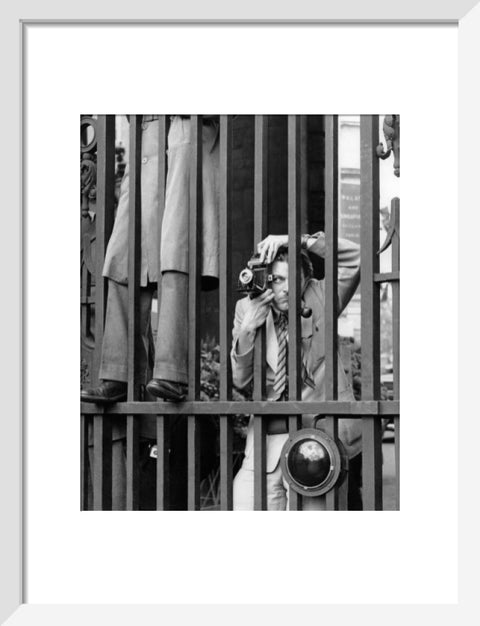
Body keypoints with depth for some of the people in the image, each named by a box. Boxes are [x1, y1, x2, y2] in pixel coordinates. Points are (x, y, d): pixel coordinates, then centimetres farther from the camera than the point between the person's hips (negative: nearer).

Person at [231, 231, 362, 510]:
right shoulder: (247, 308, 7)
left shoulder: (320, 299, 3)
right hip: (264, 448, 2)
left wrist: (298, 241, -17)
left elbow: (355, 258, -12)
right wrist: (248, 328, -11)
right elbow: (239, 380, 5)